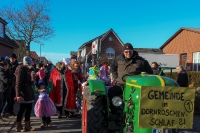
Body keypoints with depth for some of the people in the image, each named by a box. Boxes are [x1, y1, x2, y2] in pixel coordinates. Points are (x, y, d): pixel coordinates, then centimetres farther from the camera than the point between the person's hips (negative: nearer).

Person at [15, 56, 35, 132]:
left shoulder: (27, 69, 14)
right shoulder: (21, 70, -13)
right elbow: (18, 83, -21)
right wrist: (18, 95, -26)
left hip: (28, 92, 9)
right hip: (23, 92, -9)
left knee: (29, 108, 10)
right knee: (22, 109, 0)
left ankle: (27, 126, 20)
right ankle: (18, 127, 13)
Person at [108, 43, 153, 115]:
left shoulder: (140, 61, 2)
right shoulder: (119, 58, 10)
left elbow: (149, 72, 12)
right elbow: (112, 67, 28)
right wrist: (115, 77, 17)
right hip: (121, 84, 2)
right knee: (111, 91, -25)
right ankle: (114, 112, -14)